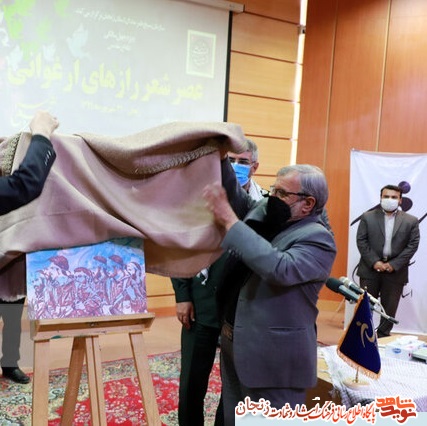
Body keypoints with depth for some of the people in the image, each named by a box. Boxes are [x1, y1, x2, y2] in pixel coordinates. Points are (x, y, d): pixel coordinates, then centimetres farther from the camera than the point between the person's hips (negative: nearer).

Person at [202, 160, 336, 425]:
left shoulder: (317, 238, -18)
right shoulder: (262, 213, 6)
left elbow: (279, 269, -33)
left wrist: (229, 221, -32)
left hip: (274, 358, -8)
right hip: (235, 344, 8)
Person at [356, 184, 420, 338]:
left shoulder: (411, 221, 2)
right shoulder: (367, 217, 2)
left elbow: (412, 245, -2)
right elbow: (361, 241, -2)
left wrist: (393, 264, -10)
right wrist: (374, 262, -12)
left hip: (395, 271, 1)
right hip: (370, 269, 0)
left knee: (390, 307, 9)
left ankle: (383, 336, 22)